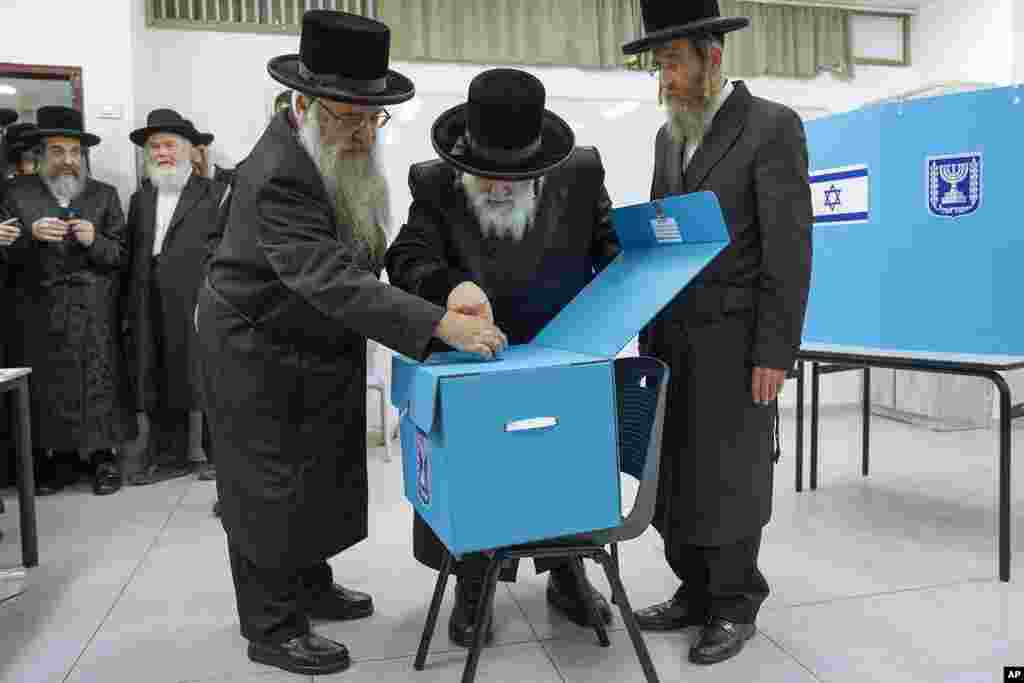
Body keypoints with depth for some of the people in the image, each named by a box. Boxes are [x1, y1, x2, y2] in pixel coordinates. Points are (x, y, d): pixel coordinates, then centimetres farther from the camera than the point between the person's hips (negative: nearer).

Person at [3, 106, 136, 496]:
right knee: (48, 386, 5)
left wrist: (95, 240, -16)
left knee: (99, 384, -1)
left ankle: (103, 456, 11)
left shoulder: (105, 195, 7)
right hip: (40, 314, 1)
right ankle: (62, 455, 19)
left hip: (95, 315, -1)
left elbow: (122, 256, 2)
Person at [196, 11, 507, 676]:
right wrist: (441, 324, -48)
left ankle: (311, 585, 35)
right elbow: (332, 281, -41)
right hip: (259, 351, -8)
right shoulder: (277, 176, -31)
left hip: (324, 345, 9)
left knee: (326, 470, 16)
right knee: (269, 485, 1)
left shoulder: (345, 153, -2)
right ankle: (272, 628, 17)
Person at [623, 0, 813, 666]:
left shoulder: (773, 126, -6)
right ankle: (696, 591, 25)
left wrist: (775, 354, -16)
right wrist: (649, 334, 12)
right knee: (676, 473, 9)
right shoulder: (669, 136, 14)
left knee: (728, 478, 2)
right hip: (673, 339, 6)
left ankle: (736, 606, 20)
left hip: (734, 339, -6)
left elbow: (790, 248, -12)